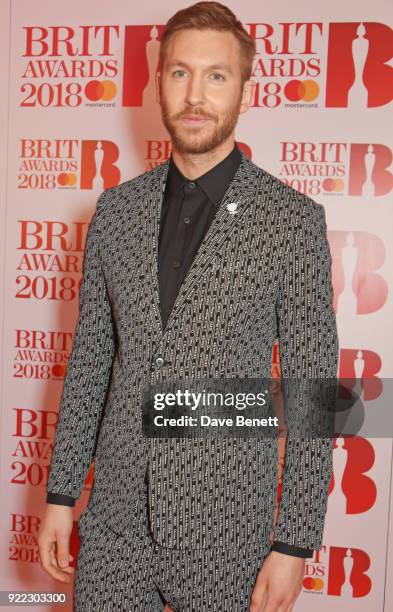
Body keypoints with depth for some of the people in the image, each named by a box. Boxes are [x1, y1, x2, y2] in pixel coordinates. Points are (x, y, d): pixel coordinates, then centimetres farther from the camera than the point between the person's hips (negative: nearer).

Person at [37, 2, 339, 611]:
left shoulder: (294, 219, -9)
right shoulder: (116, 208, 2)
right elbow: (90, 359, 6)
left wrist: (294, 543, -8)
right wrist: (61, 493, 7)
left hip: (223, 529, -3)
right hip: (115, 514, 3)